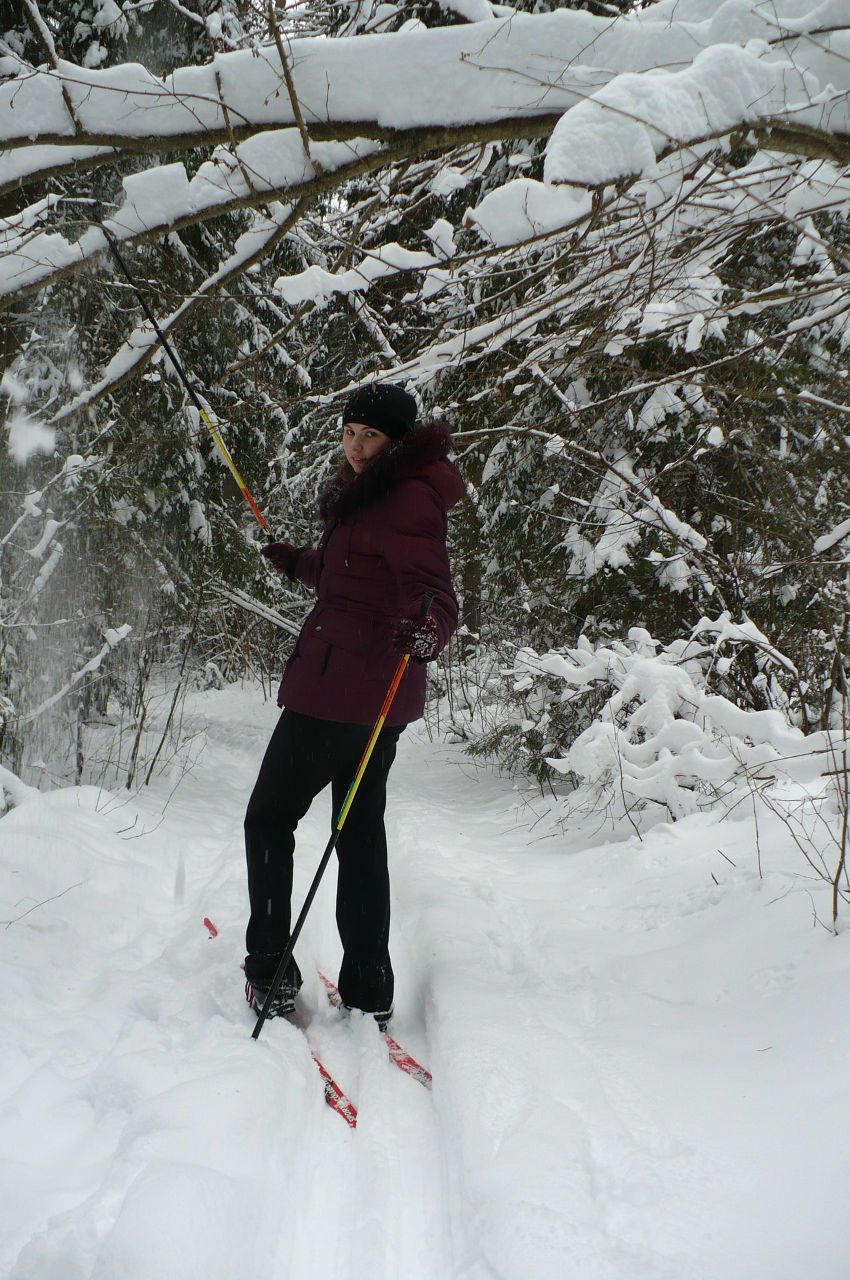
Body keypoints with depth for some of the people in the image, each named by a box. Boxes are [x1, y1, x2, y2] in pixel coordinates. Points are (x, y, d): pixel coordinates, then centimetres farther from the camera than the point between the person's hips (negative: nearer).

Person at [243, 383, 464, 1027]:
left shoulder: (410, 498, -17)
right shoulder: (369, 495, 14)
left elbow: (436, 594, -26)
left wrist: (426, 630, -48)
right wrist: (295, 562, 42)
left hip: (340, 687, -10)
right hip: (377, 698, 10)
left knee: (270, 816, 4)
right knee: (361, 835, 13)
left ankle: (272, 977, 9)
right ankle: (369, 995, 19)